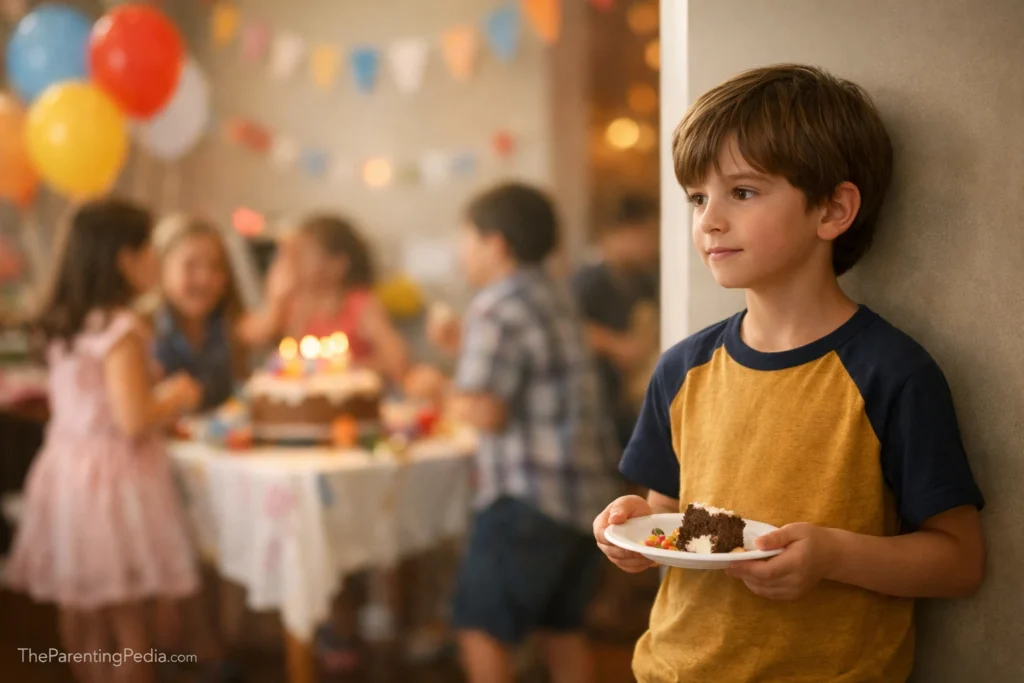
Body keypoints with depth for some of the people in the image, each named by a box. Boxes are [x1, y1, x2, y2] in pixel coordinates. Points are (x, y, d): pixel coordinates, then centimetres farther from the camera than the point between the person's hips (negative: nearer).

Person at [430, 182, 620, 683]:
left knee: (481, 628, -1)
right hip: (587, 489, 9)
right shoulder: (555, 296, 14)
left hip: (531, 496, -9)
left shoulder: (497, 310, -13)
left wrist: (440, 390, -4)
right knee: (561, 628, 15)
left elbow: (486, 412, -22)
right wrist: (465, 342, 18)